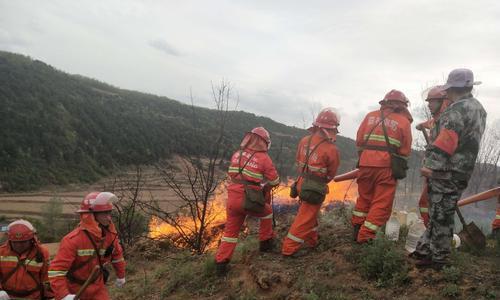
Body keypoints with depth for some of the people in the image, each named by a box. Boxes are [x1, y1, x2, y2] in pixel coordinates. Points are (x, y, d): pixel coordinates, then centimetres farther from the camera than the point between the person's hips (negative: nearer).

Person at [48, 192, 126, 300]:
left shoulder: (110, 233, -11)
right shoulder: (73, 239, -28)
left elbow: (117, 254, 9)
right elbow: (56, 269, -30)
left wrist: (120, 275, 20)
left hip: (97, 286, 4)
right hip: (75, 290, -4)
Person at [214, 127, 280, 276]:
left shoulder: (236, 154, 11)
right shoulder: (264, 158, -4)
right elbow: (275, 181, 4)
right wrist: (265, 185, 26)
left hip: (232, 199, 4)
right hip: (250, 201, -4)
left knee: (231, 230, 16)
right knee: (267, 212, 26)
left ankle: (221, 263, 11)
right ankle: (266, 242, 37)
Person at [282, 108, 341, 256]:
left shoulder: (304, 140, -4)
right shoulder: (331, 150, -20)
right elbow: (331, 174, -6)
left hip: (302, 183, 7)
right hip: (315, 189, -7)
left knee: (310, 213, 26)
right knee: (305, 219, 5)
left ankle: (312, 241, 41)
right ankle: (289, 248, 9)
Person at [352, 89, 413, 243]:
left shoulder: (370, 116, 11)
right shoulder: (403, 122, 1)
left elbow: (359, 140, 9)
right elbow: (405, 151, 0)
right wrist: (399, 166, 16)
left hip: (365, 163, 4)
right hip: (386, 166, -4)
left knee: (364, 198, 20)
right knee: (382, 203, 5)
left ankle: (357, 230, 27)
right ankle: (365, 236, 2)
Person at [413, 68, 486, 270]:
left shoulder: (458, 109, -15)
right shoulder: (478, 108, 18)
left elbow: (445, 140, -24)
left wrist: (431, 165, -24)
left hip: (446, 172, -10)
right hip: (462, 171, 10)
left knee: (441, 216, -2)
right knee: (439, 213, 15)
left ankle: (439, 259, 8)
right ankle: (424, 250, 24)